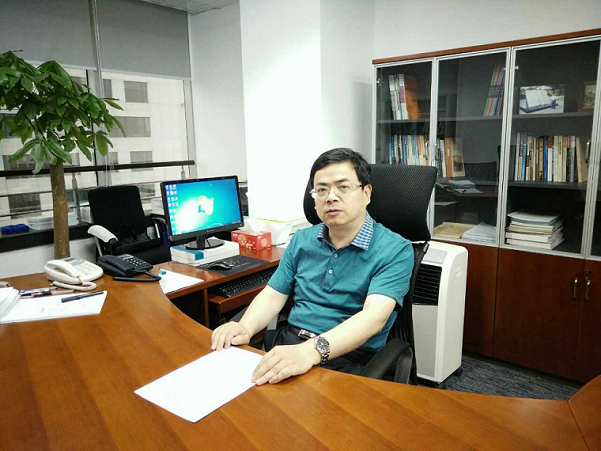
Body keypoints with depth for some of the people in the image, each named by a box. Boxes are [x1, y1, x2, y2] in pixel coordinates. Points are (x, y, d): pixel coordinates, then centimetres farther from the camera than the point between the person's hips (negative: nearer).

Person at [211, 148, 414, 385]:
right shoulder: (301, 241, 12)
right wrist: (245, 327, -12)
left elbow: (374, 315, -21)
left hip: (348, 358, -4)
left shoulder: (395, 250, -7)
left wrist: (312, 351, -36)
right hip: (288, 343, 5)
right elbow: (272, 295, 11)